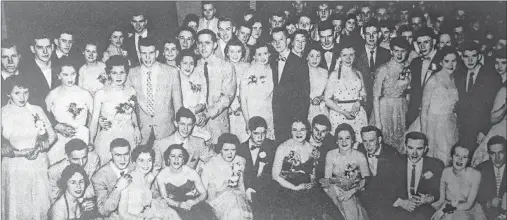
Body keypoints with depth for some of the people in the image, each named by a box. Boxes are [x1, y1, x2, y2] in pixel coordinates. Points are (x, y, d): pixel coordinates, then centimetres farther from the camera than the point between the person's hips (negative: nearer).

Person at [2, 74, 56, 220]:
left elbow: (51, 135, 5)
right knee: (16, 206, 5)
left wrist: (39, 148, -11)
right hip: (13, 167, -2)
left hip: (38, 165, 2)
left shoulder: (36, 110, 1)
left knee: (40, 205, 8)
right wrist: (18, 153, -18)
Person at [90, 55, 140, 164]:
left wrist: (136, 128, 5)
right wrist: (91, 142, -1)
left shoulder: (131, 92, 1)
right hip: (107, 139, -3)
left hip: (128, 137, 3)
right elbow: (94, 119, -2)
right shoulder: (101, 94, -8)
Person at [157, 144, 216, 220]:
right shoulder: (161, 176, -3)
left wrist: (194, 202, -19)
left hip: (193, 204, 2)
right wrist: (179, 204, -18)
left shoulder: (192, 173, -3)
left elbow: (203, 193, 3)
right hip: (174, 206, -1)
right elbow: (164, 198, 1)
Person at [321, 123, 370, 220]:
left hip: (354, 193, 0)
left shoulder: (360, 156, -3)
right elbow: (327, 178, 0)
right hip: (336, 191, 1)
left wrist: (352, 191, -20)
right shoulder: (331, 155, 1)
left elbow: (366, 179, -6)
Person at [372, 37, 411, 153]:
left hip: (402, 108, 4)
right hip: (385, 108, -4)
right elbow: (376, 96, -12)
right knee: (382, 143, 1)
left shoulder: (408, 69, 2)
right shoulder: (383, 69, -12)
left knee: (400, 144, 9)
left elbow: (407, 92, 13)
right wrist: (377, 121, -15)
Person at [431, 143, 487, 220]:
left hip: (467, 211, 0)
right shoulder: (446, 172, -4)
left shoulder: (475, 174, -10)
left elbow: (469, 204, -10)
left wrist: (446, 209, -18)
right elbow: (441, 198, 4)